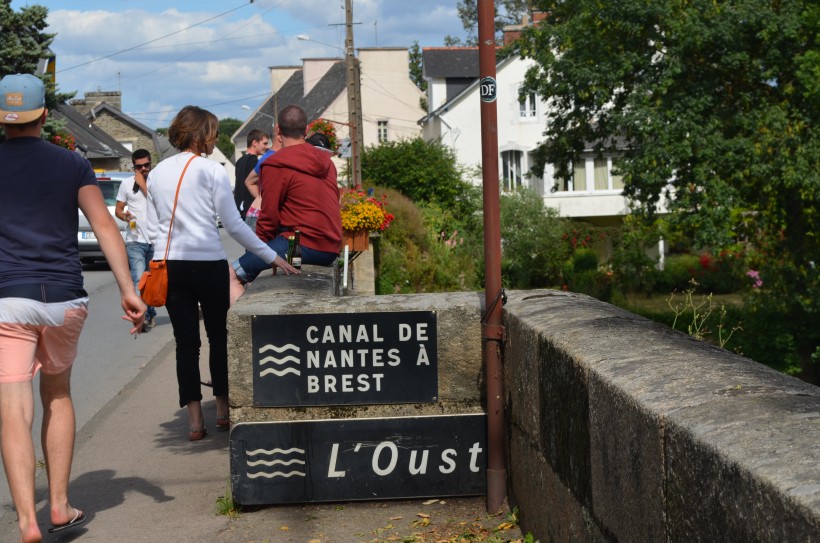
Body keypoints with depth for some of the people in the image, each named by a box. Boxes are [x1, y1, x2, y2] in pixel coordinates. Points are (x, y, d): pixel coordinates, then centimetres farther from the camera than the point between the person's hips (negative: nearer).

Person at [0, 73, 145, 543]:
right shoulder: (73, 165, 5)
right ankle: (60, 505, 20)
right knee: (58, 396, 20)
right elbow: (105, 226, -3)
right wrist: (128, 290, -5)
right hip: (64, 298, 2)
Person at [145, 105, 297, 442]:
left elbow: (155, 228, 12)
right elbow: (233, 224, -5)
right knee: (218, 335, 12)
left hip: (169, 265, 4)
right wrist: (271, 256, 0)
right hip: (208, 263, -4)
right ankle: (222, 409, 17)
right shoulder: (211, 171, -5)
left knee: (185, 341, 5)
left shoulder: (156, 174, 10)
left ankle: (194, 420, 3)